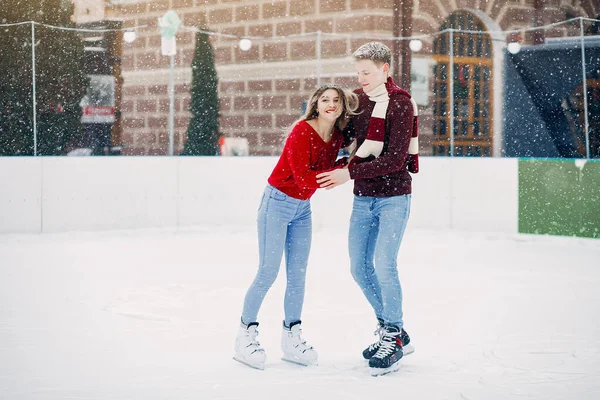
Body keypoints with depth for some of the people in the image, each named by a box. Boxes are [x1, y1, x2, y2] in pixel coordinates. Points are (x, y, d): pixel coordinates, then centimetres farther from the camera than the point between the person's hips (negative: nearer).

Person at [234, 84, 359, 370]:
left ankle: (292, 338, 19)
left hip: (302, 208, 7)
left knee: (298, 275, 8)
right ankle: (246, 335, 5)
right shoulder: (301, 132, -21)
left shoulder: (337, 138, 0)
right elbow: (303, 178, -26)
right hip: (277, 203, -7)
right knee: (268, 272, -6)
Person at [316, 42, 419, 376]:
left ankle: (392, 342, -2)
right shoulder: (359, 98, 7)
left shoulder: (400, 104, -14)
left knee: (385, 266, -13)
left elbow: (394, 160, -21)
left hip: (393, 196, -7)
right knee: (360, 268, 9)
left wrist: (349, 173, -22)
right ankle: (395, 332, 23)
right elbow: (345, 135, 24)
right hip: (364, 198, 8)